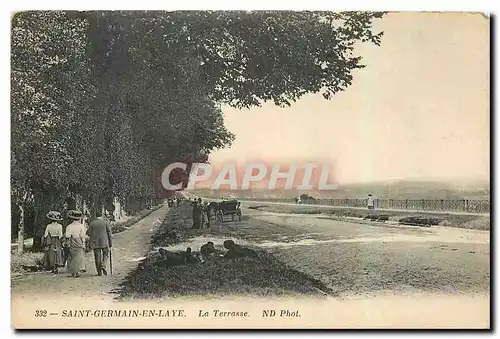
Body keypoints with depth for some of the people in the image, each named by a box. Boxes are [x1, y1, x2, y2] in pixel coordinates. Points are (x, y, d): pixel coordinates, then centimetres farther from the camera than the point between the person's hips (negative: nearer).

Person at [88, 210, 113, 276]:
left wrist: (91, 243, 14)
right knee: (106, 254, 13)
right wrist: (111, 243, 3)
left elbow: (89, 234, 4)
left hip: (95, 243, 2)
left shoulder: (92, 223, 5)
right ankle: (103, 265, -12)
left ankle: (99, 272, 6)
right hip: (104, 242, -2)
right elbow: (109, 233, -2)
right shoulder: (106, 222, 0)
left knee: (97, 257, 6)